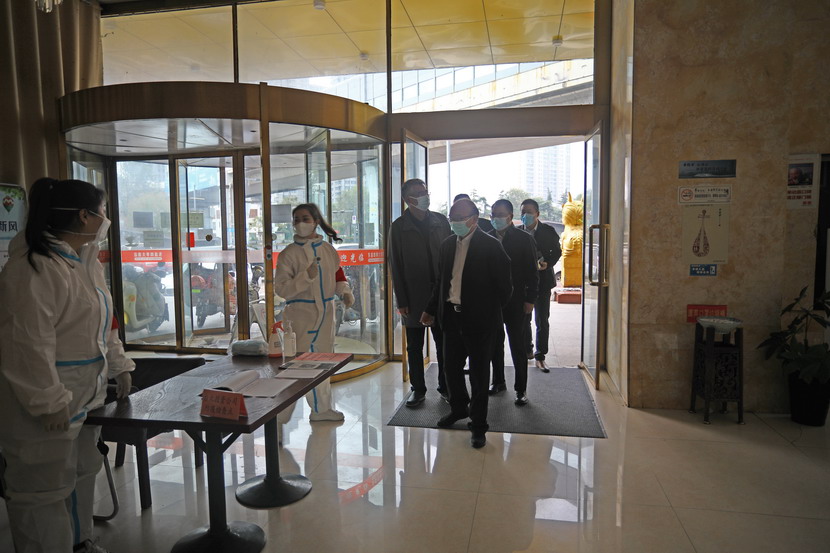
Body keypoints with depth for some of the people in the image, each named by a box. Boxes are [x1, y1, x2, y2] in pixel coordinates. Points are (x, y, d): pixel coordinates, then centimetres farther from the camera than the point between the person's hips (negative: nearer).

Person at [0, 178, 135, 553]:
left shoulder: (84, 261, 10)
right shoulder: (34, 267, -21)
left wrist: (118, 366, 17)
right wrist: (49, 401, -23)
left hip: (86, 394, 10)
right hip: (46, 404, -10)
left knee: (83, 471, 22)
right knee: (44, 488, 4)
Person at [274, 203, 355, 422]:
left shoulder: (328, 250, 6)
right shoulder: (289, 253, -8)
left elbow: (338, 275, 18)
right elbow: (280, 289, -12)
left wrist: (345, 292, -1)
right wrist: (306, 276, -24)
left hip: (325, 313, 5)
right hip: (300, 314, -5)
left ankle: (322, 409, 30)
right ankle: (279, 416, 7)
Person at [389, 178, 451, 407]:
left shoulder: (440, 221, 5)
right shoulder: (399, 227, -2)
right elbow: (396, 266, -3)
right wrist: (401, 301, -7)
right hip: (415, 297, -2)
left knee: (444, 344, 9)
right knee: (415, 346, 9)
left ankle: (445, 387, 23)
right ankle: (418, 389, 22)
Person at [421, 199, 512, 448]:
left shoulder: (490, 246, -10)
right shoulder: (448, 244, 8)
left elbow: (504, 285, -7)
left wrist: (491, 313, -3)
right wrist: (431, 310, 14)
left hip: (479, 321, -6)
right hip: (452, 317, 6)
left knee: (479, 374, 5)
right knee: (451, 367, 15)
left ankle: (478, 425, 19)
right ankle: (458, 408, 40)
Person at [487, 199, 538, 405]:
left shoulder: (524, 239, -5)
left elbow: (532, 272, -4)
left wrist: (530, 300, -9)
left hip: (515, 301, -4)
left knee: (517, 345, 2)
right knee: (495, 343, 14)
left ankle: (521, 388, 13)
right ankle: (498, 381, 29)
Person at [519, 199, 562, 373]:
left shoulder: (548, 231, -3)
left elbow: (557, 252, 4)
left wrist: (547, 264, -14)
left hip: (542, 281, -2)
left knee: (542, 321, 1)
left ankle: (540, 357, 10)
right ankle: (527, 351, 30)